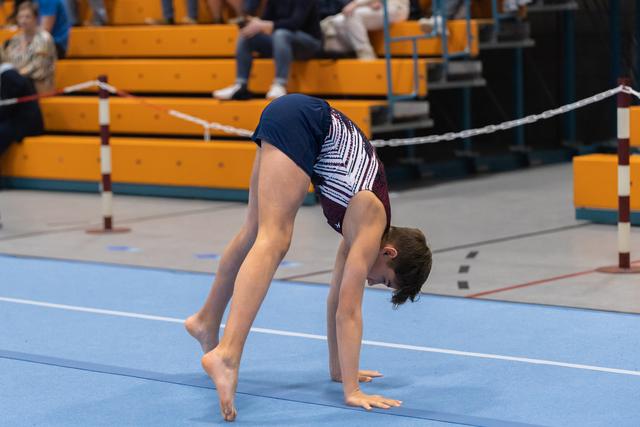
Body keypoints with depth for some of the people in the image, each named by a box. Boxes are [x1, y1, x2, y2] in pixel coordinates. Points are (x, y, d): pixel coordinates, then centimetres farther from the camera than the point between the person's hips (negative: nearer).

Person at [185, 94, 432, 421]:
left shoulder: (360, 222, 13)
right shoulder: (371, 227, -9)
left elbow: (337, 299, 21)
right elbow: (347, 311, -13)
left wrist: (338, 368, 25)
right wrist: (351, 391, -14)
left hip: (294, 118, 9)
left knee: (255, 235, 21)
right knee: (273, 243, -20)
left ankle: (207, 321, 39)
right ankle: (226, 355, -35)